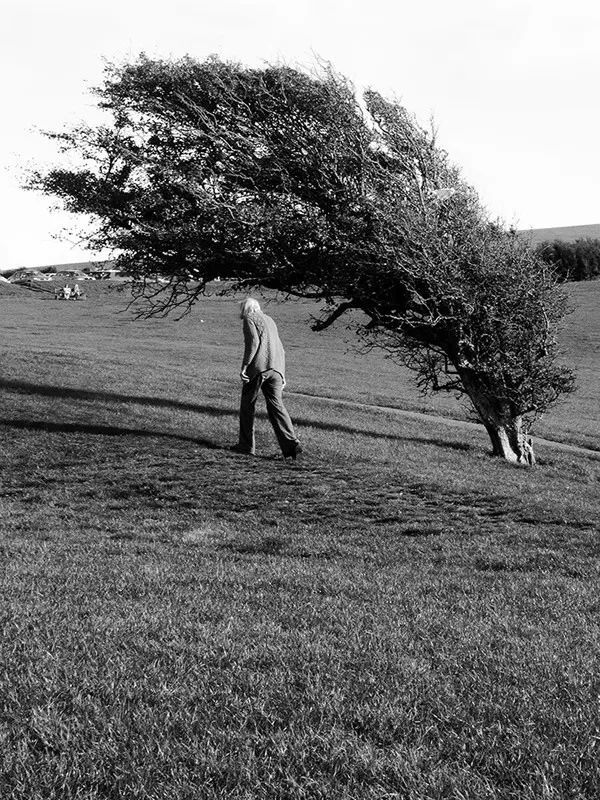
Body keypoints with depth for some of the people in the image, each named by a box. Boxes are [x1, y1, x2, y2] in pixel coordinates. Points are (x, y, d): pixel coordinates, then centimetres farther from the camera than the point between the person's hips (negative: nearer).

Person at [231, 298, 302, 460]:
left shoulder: (249, 319, 3)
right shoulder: (269, 320, 27)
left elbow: (253, 342, -13)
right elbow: (280, 350, 26)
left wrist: (244, 366, -16)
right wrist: (282, 374, 26)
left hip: (258, 367, -6)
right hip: (275, 368, 6)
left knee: (247, 404, 8)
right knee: (276, 406, 0)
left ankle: (246, 444, 13)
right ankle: (291, 444, -15)